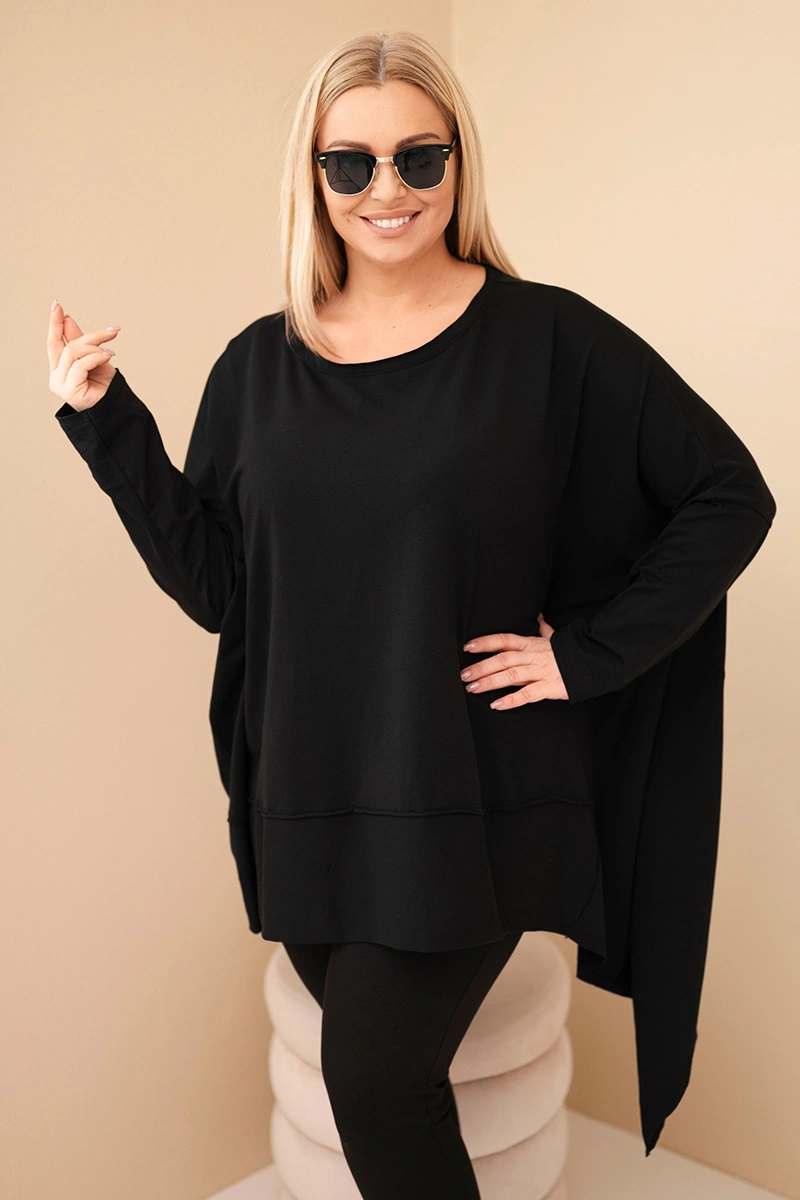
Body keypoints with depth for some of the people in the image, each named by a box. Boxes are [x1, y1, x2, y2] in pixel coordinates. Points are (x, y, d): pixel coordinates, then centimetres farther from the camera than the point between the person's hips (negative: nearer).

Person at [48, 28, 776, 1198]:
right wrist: (107, 424, -4)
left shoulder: (549, 338, -7)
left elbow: (730, 495, -4)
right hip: (307, 801, 4)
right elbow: (214, 585, 3)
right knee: (369, 1076, 12)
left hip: (472, 802, -3)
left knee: (374, 1074, -8)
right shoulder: (259, 366, 4)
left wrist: (592, 650, -10)